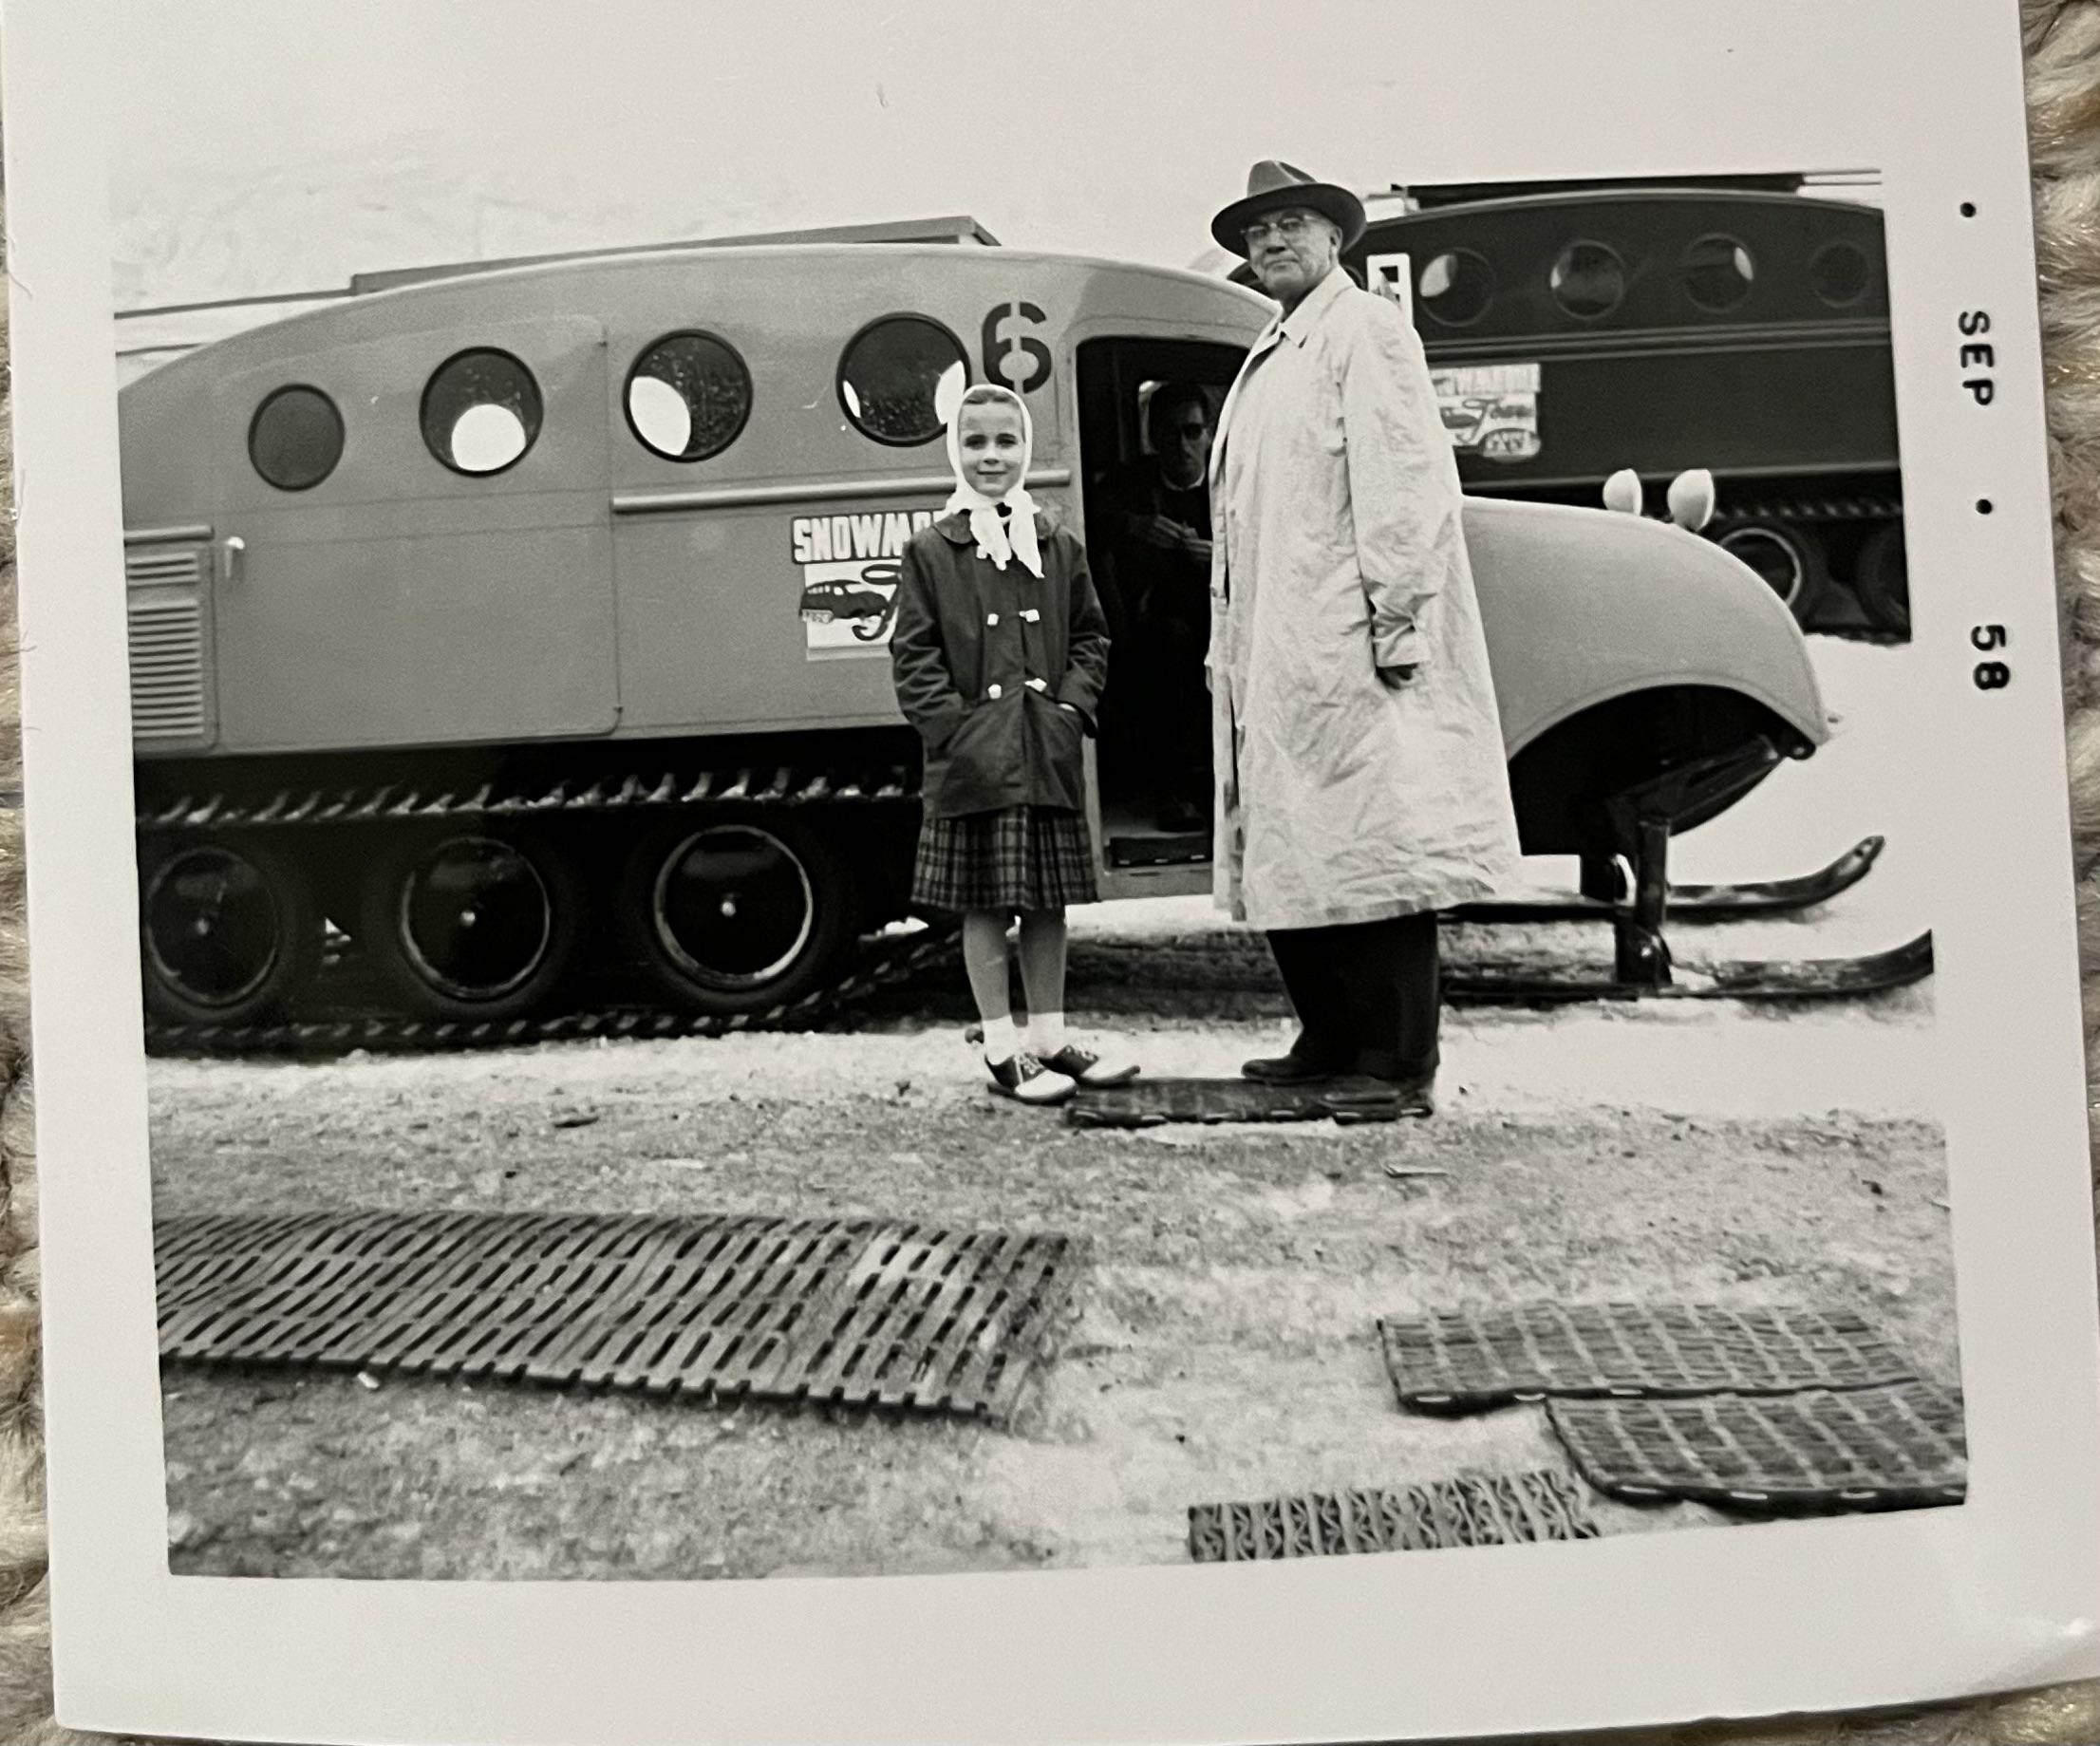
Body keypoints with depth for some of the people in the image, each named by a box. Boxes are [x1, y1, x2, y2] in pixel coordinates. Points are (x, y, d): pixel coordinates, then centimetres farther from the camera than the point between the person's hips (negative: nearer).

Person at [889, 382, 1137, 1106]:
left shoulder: (1060, 549, 11)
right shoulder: (929, 552, 1)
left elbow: (1090, 637, 14)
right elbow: (914, 657, -2)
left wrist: (1072, 703, -2)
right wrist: (955, 726, -12)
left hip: (1049, 753, 4)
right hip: (975, 756, -3)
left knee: (1048, 900, 11)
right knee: (985, 904, 2)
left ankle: (1049, 1037, 23)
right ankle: (1002, 1048, 12)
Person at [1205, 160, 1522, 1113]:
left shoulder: (1366, 329, -1)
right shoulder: (1268, 357, 24)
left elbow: (1405, 481, -11)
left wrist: (1396, 620, -18)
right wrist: (1228, 644, 16)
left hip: (1346, 649, -9)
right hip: (1271, 656, 9)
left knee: (1371, 852, -6)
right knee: (1287, 857, 10)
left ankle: (1399, 1065, 2)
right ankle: (1330, 1041, 21)